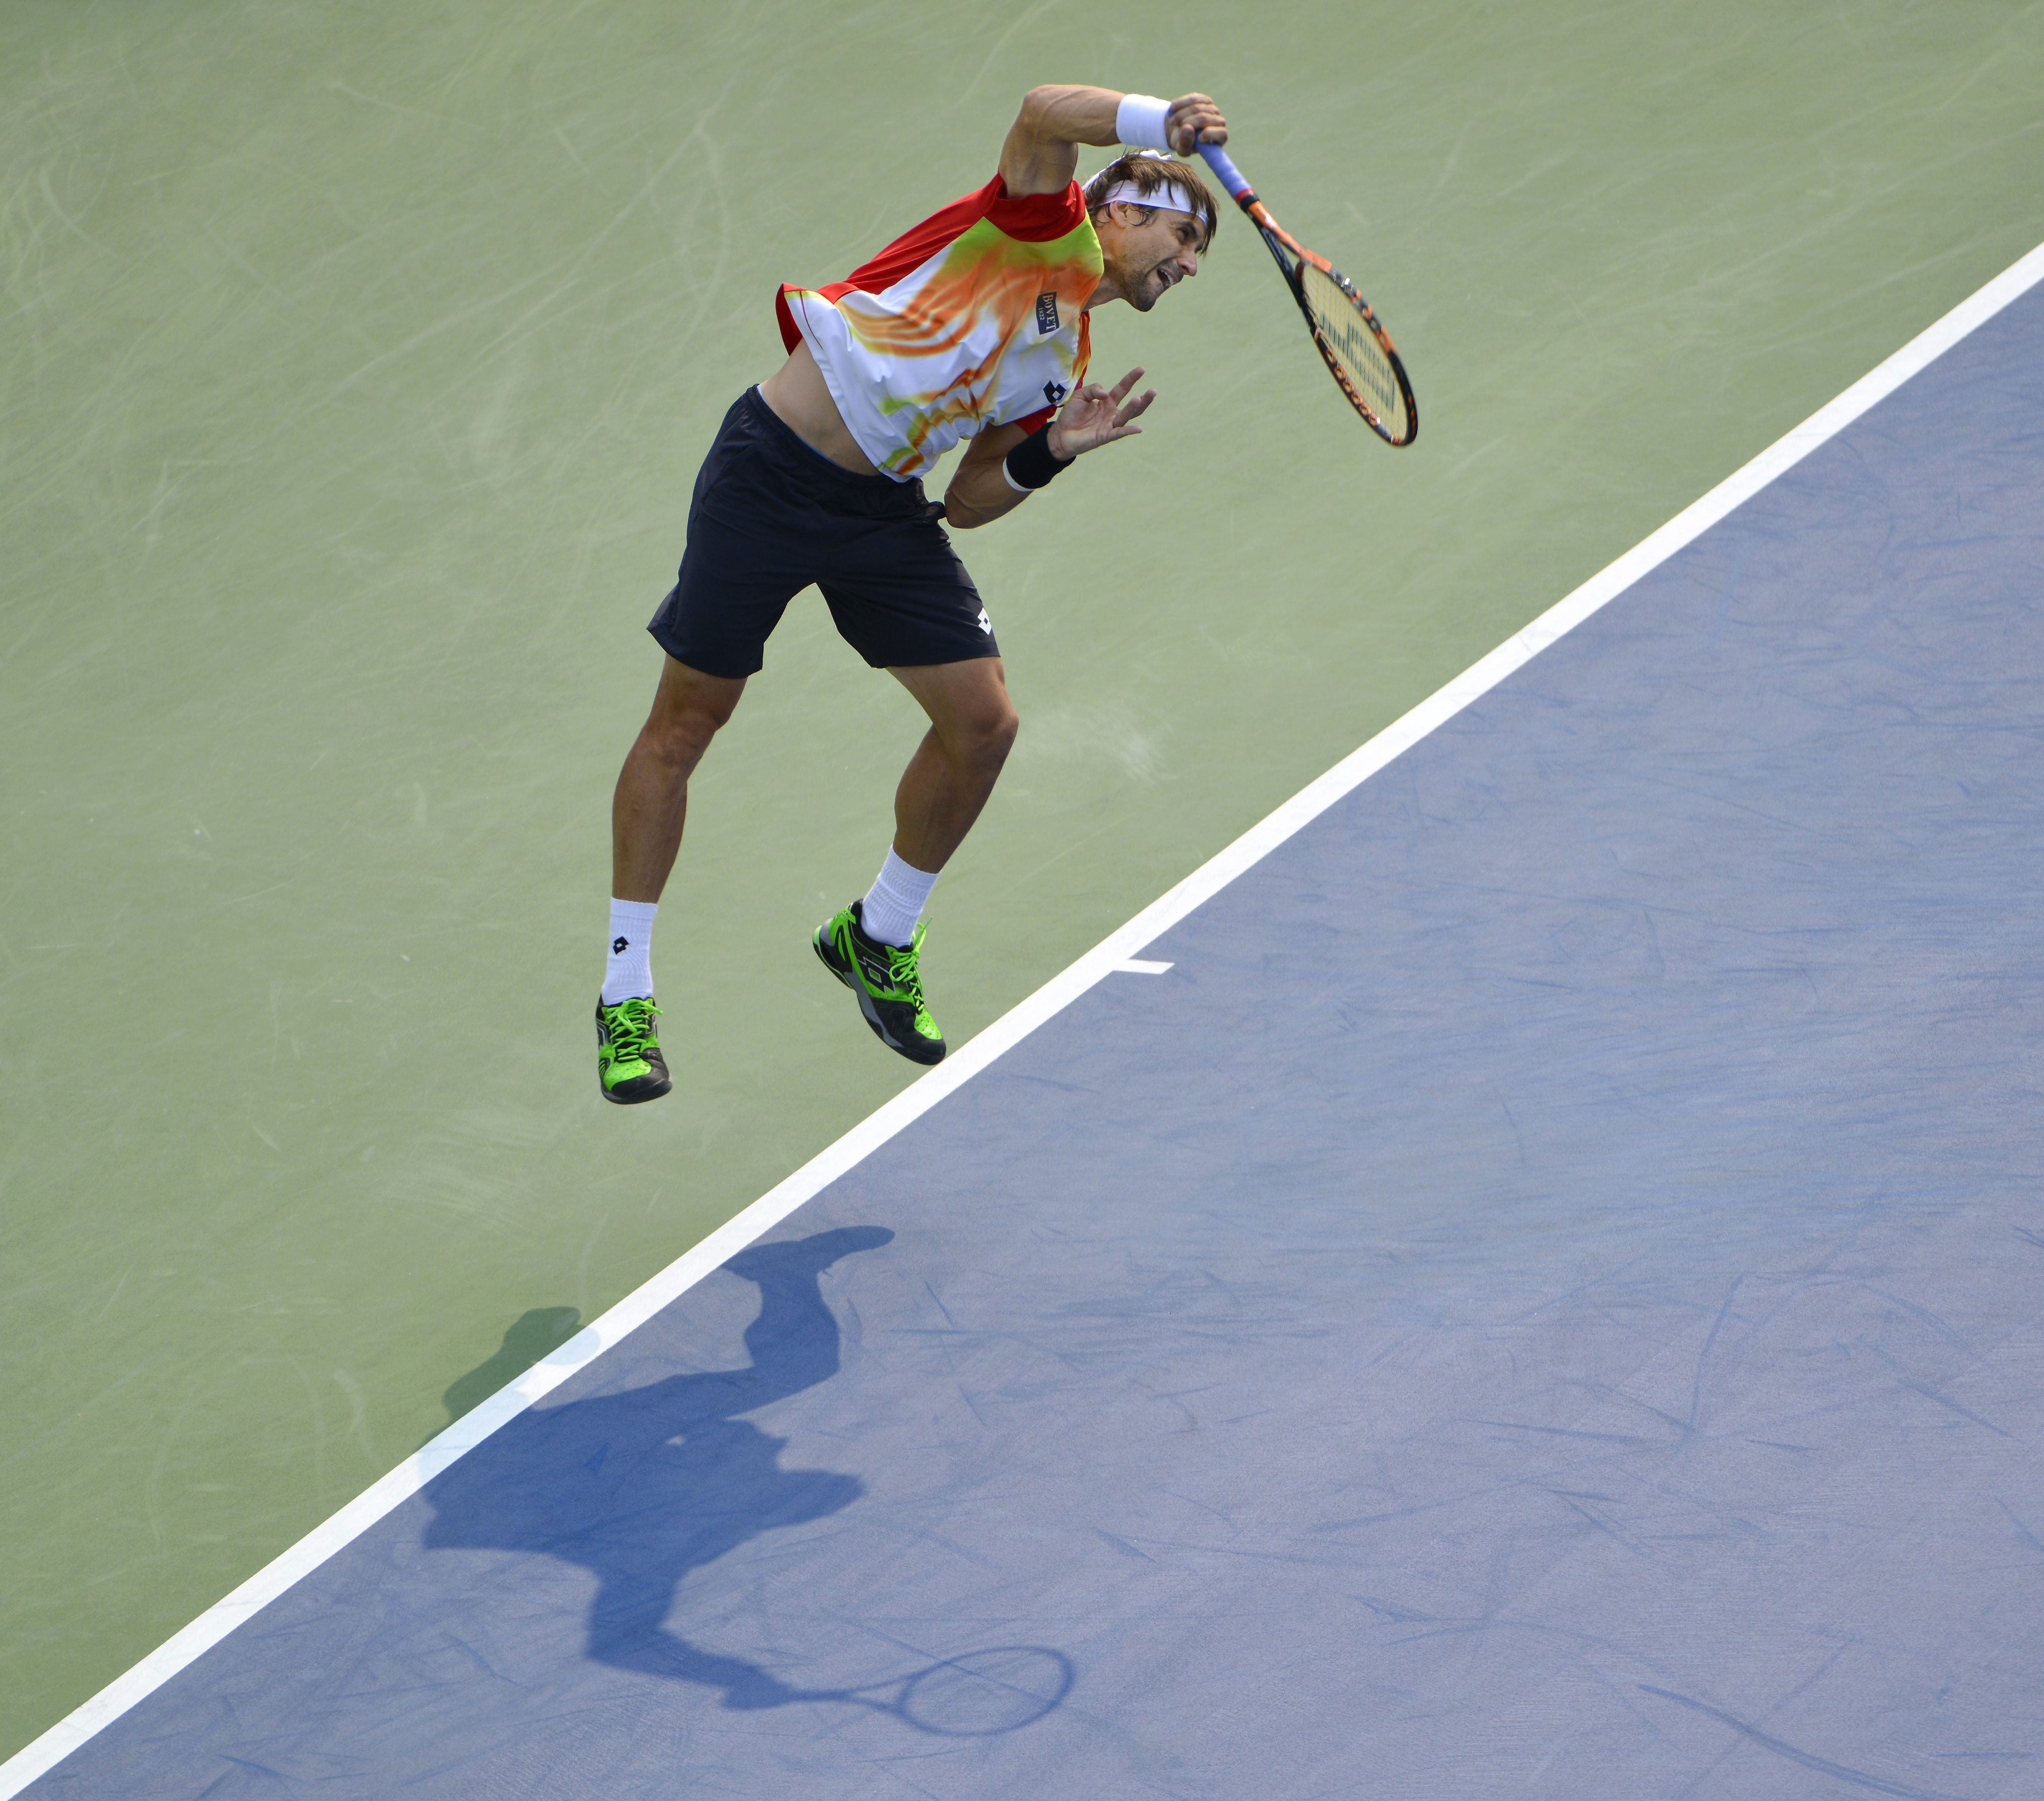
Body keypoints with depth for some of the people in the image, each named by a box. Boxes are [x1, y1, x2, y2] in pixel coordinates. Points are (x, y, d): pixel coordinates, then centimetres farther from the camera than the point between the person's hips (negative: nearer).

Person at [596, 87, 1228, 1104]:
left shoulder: (1062, 364, 14)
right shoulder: (1050, 229, -6)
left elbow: (967, 506, 12)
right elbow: (1043, 116, -26)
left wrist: (1049, 453, -2)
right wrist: (1163, 122, -33)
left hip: (884, 514, 8)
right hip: (769, 473, -8)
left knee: (983, 722, -2)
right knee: (685, 722, 1)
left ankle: (879, 939, 22)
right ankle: (626, 991, 12)